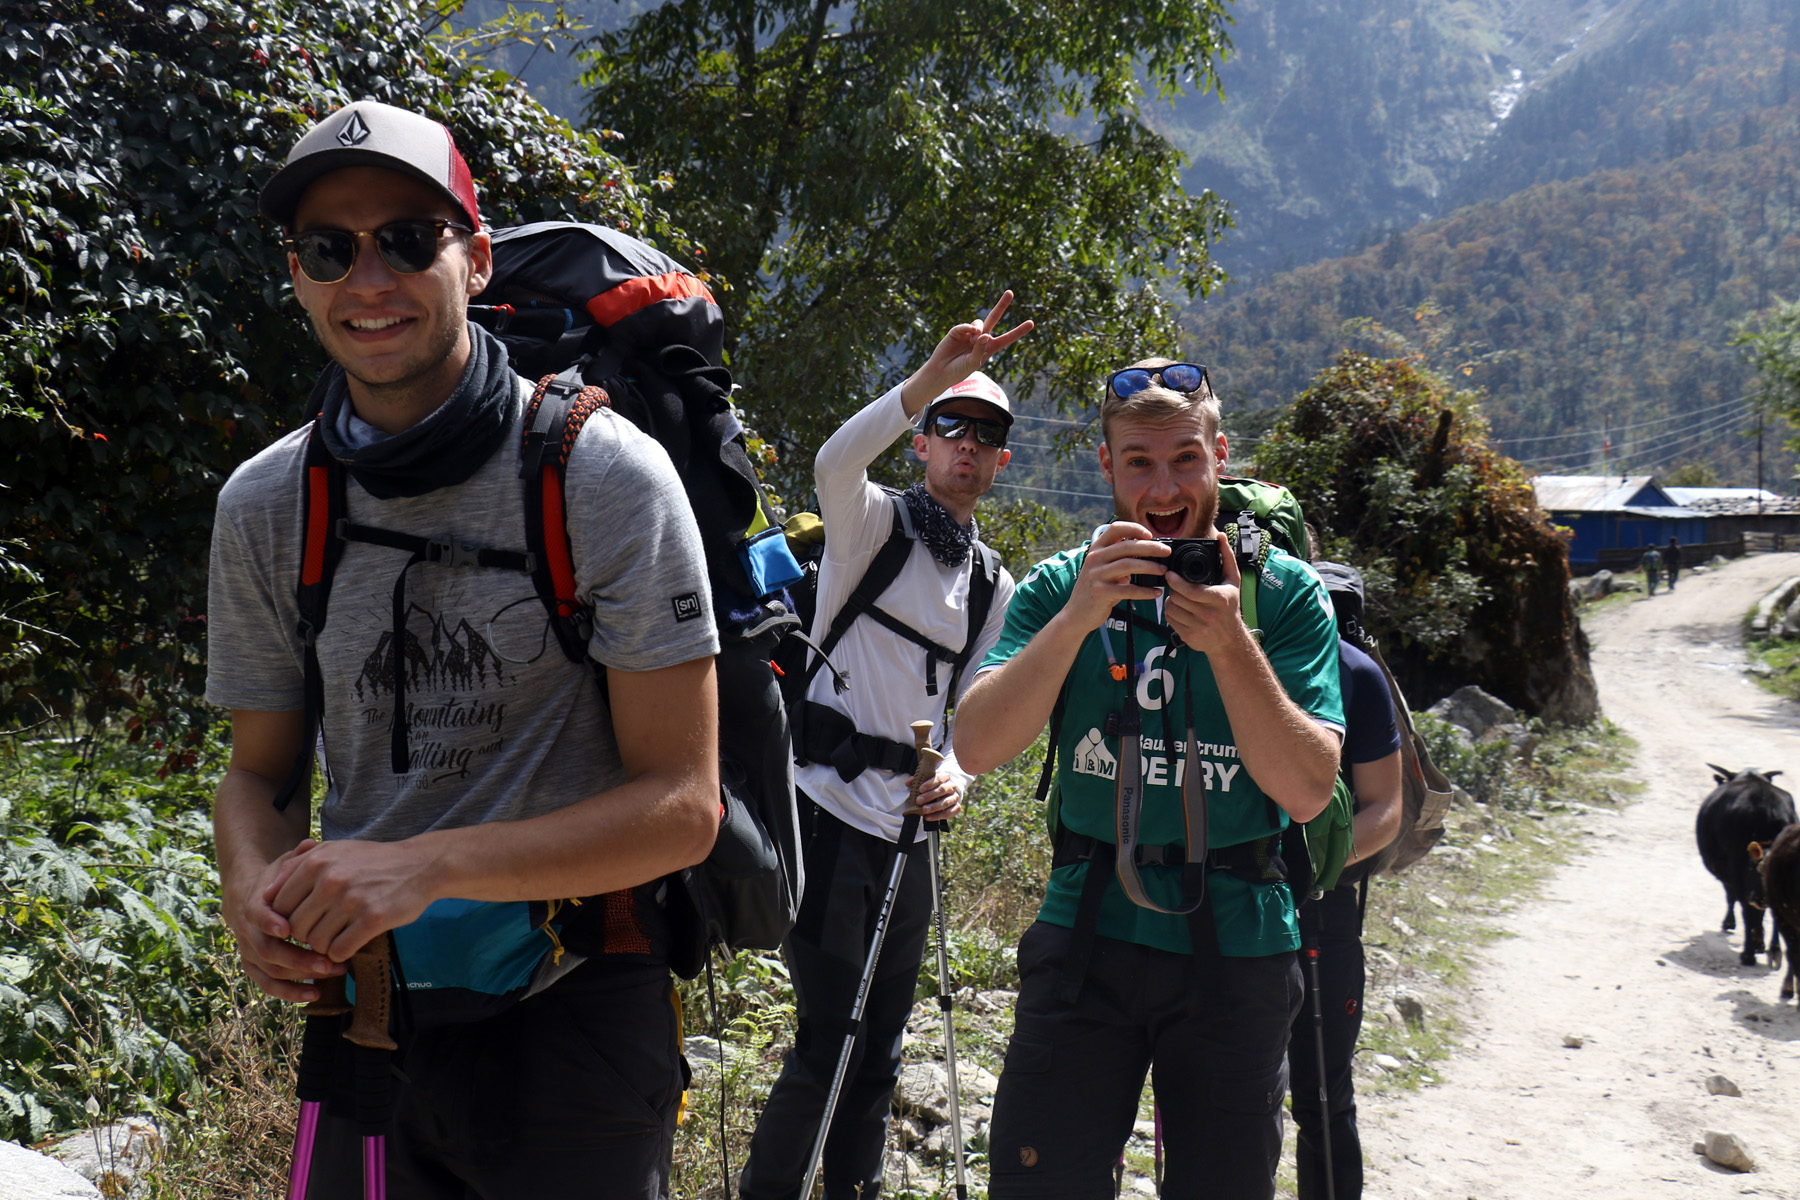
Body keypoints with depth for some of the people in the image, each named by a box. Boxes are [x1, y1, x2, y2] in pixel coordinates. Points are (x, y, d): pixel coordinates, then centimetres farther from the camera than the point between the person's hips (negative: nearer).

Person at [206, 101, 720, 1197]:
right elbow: (259, 771, 10)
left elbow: (683, 805, -16)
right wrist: (256, 885, -13)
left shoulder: (607, 474, -15)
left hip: (573, 1013, -4)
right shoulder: (263, 505, 0)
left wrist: (425, 866, -26)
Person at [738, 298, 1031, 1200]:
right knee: (830, 1042, -7)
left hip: (907, 826, 6)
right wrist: (933, 378, -36)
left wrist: (956, 771, -9)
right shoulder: (874, 523, -1)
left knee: (879, 1053, 13)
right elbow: (833, 463, -25)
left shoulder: (996, 586, 16)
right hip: (829, 810, -6)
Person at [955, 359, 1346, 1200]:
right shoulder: (1060, 587, 1)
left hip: (1236, 945, 0)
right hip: (1088, 932, 0)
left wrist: (1230, 645, -22)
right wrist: (1078, 617, -23)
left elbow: (1307, 792, -10)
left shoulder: (1283, 593, -2)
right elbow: (977, 747, -11)